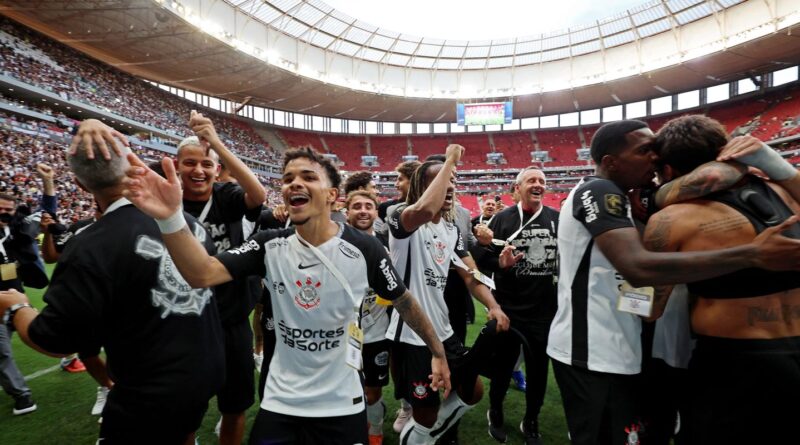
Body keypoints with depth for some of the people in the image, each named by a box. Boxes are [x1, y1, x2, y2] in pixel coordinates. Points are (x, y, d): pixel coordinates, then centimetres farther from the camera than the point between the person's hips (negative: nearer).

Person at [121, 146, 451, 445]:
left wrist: (438, 352, 3)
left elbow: (403, 301, -4)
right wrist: (170, 217, -37)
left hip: (341, 407, -1)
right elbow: (202, 274, -20)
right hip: (278, 404, 2)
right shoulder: (271, 245, -8)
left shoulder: (363, 249, -16)